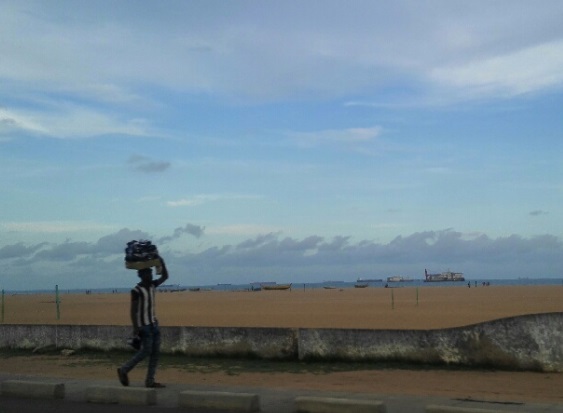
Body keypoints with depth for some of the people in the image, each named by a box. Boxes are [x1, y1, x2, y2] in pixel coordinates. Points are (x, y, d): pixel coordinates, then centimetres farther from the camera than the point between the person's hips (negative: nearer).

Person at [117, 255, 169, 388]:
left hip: (153, 323, 7)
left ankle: (150, 381, 3)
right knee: (146, 351, -9)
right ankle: (124, 370, 6)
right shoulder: (136, 290, -11)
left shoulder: (152, 286, 10)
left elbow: (165, 276, 10)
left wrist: (162, 262, -3)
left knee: (155, 352, 1)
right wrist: (135, 328, -20)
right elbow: (133, 310, -13)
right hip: (143, 325, -7)